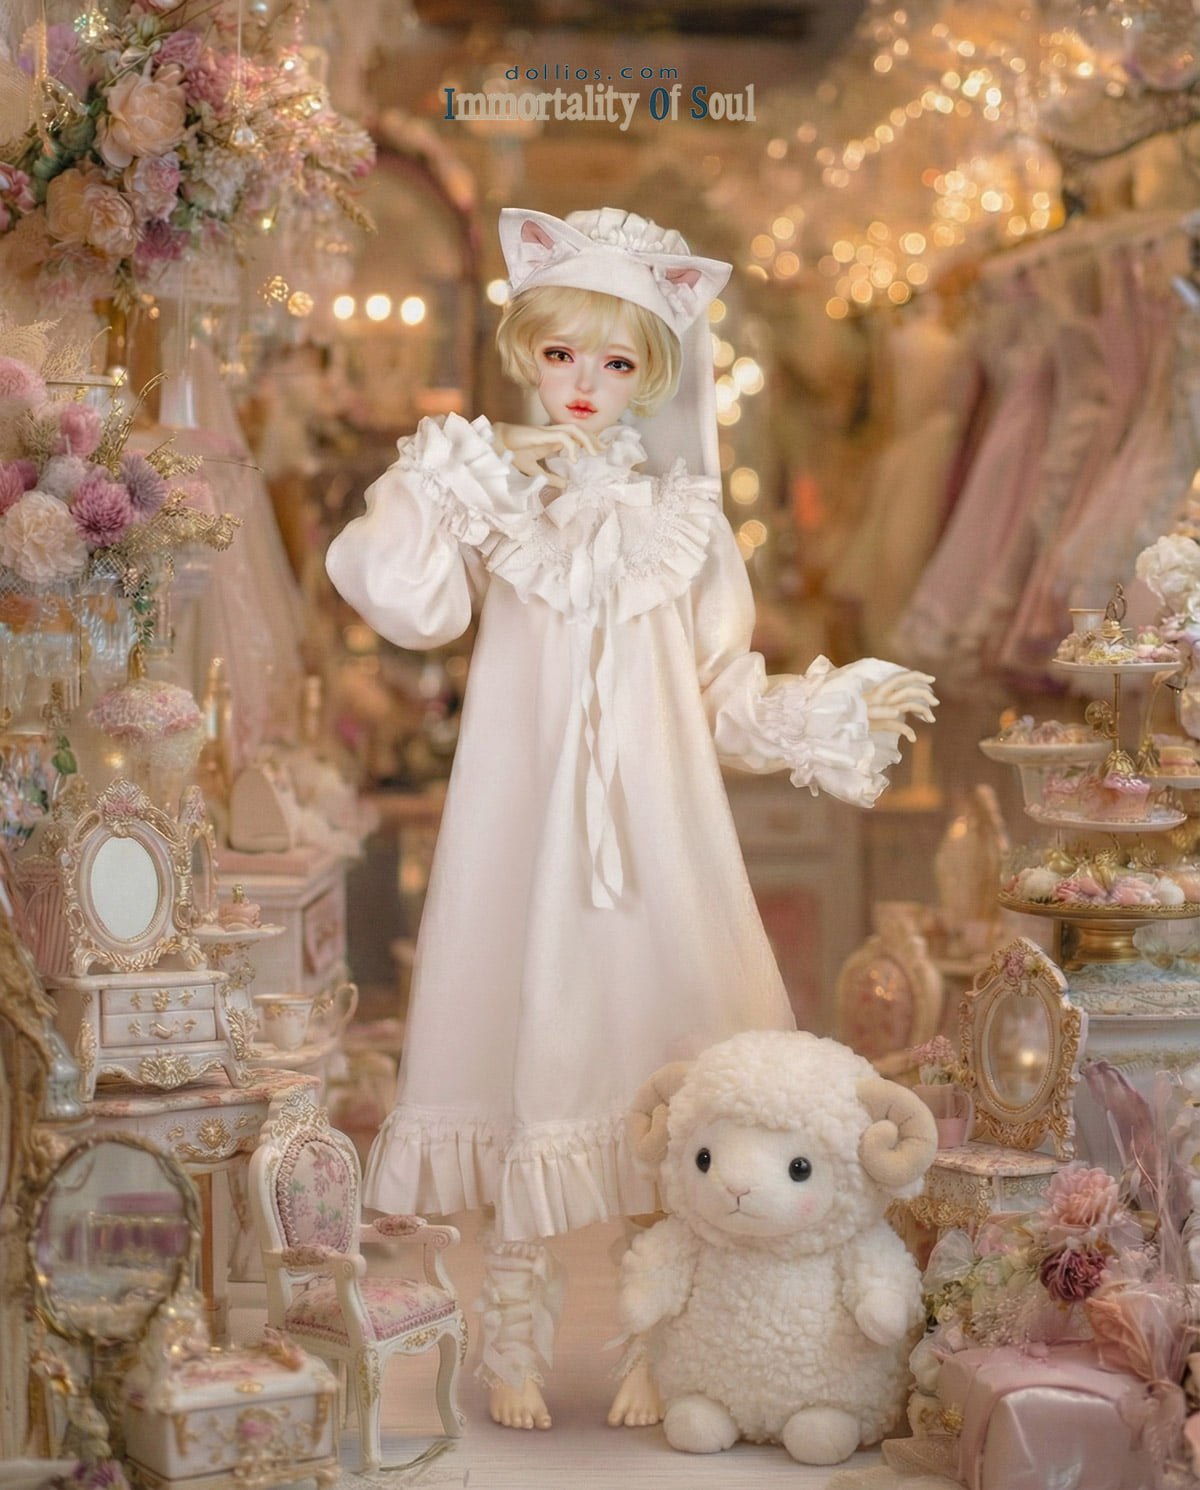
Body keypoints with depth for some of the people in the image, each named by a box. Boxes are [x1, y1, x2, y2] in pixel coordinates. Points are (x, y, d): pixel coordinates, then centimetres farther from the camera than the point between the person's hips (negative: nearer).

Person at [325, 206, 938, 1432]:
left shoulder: (682, 518, 9)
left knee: (653, 1030, -1)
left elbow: (726, 697, 11)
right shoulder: (494, 489, 5)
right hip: (526, 812, -1)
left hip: (650, 818, 1)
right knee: (523, 1025, 0)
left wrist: (829, 713, -1)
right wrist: (434, 492, -17)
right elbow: (407, 604, -12)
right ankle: (516, 1341, 15)